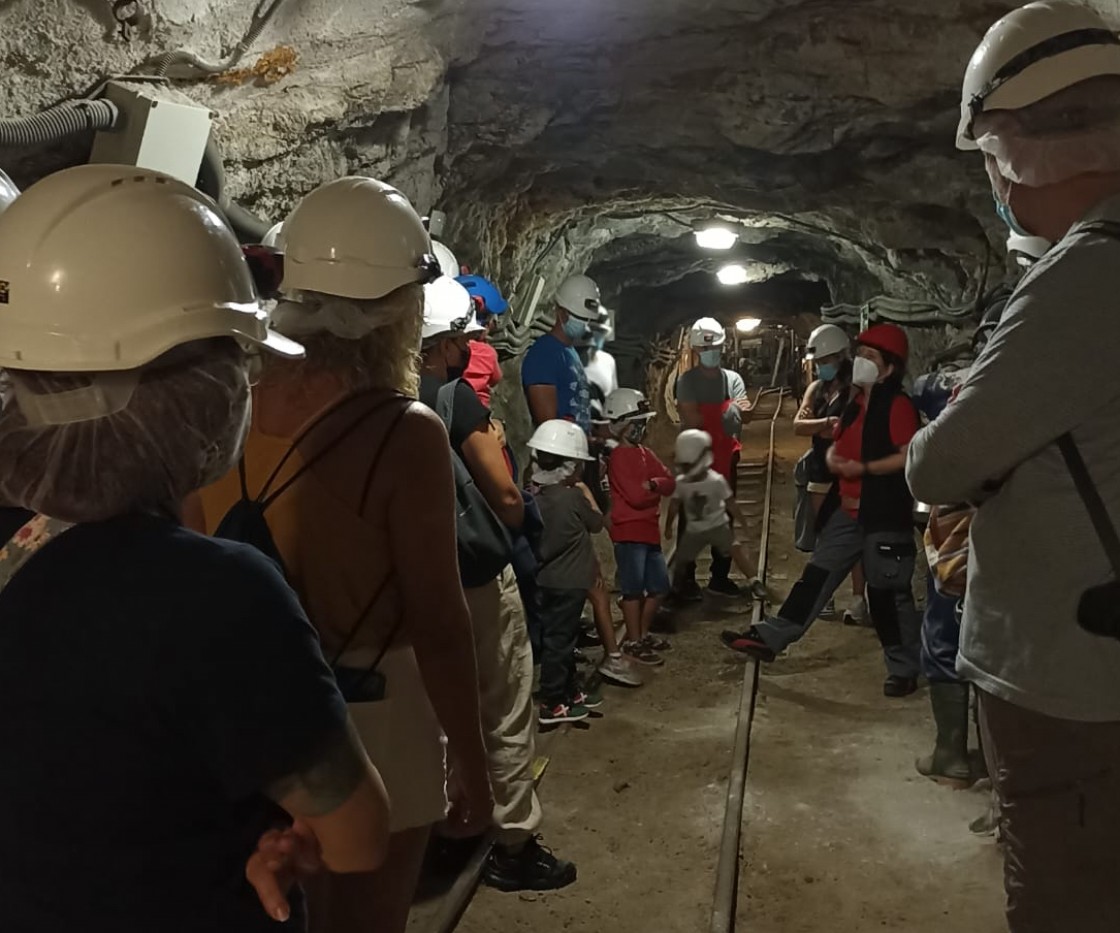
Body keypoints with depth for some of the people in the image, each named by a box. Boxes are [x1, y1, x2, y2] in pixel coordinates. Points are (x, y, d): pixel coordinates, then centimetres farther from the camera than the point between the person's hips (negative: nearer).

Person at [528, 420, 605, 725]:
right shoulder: (574, 497, -16)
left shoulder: (535, 497, 1)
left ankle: (571, 691, 31)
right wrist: (587, 494, 12)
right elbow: (596, 523, 1)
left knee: (560, 638, 17)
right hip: (567, 583, -7)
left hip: (544, 581, 7)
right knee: (558, 640, -1)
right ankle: (552, 704, 5)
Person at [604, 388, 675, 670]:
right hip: (629, 533, -9)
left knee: (660, 586, 14)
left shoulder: (646, 454, 16)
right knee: (634, 589, -4)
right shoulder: (619, 456, -12)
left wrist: (653, 484, -15)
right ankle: (632, 643, 5)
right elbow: (636, 495, -20)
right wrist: (657, 489, -1)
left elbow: (671, 483, 6)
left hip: (649, 531, 9)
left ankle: (643, 633, 28)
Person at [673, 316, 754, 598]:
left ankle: (720, 577, 20)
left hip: (726, 459, 4)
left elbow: (745, 415, -7)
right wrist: (727, 413, -9)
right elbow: (692, 418, -15)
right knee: (690, 520, -1)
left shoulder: (733, 379, 7)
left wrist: (743, 409, -29)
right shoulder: (687, 380, -4)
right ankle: (687, 579, 5)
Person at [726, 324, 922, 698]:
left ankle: (904, 668, 13)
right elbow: (838, 445, 23)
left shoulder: (898, 404, -11)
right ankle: (770, 637, 10)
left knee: (887, 592, 0)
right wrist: (834, 458, -1)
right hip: (848, 509, 8)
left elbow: (910, 456, -20)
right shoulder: (857, 403, 15)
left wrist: (863, 468, -21)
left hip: (885, 514, -8)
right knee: (817, 575, 8)